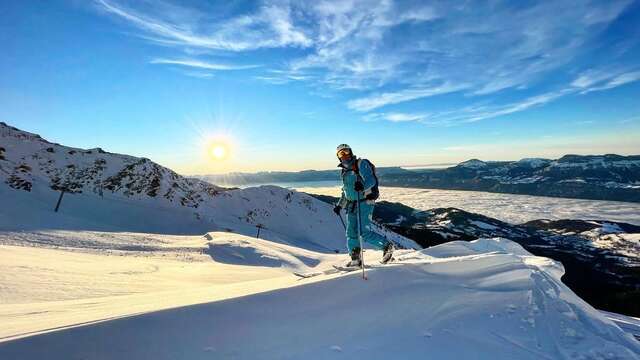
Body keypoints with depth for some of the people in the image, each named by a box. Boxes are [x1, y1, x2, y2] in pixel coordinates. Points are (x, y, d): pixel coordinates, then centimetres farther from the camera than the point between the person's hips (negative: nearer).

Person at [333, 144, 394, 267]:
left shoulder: (361, 164, -6)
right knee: (351, 233, 4)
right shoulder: (344, 171, 16)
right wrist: (339, 205, 24)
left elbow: (371, 180, -18)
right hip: (351, 205, 7)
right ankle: (356, 260, 16)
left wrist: (362, 186, -39)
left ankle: (387, 246, 10)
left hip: (364, 203, -7)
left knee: (365, 233, -11)